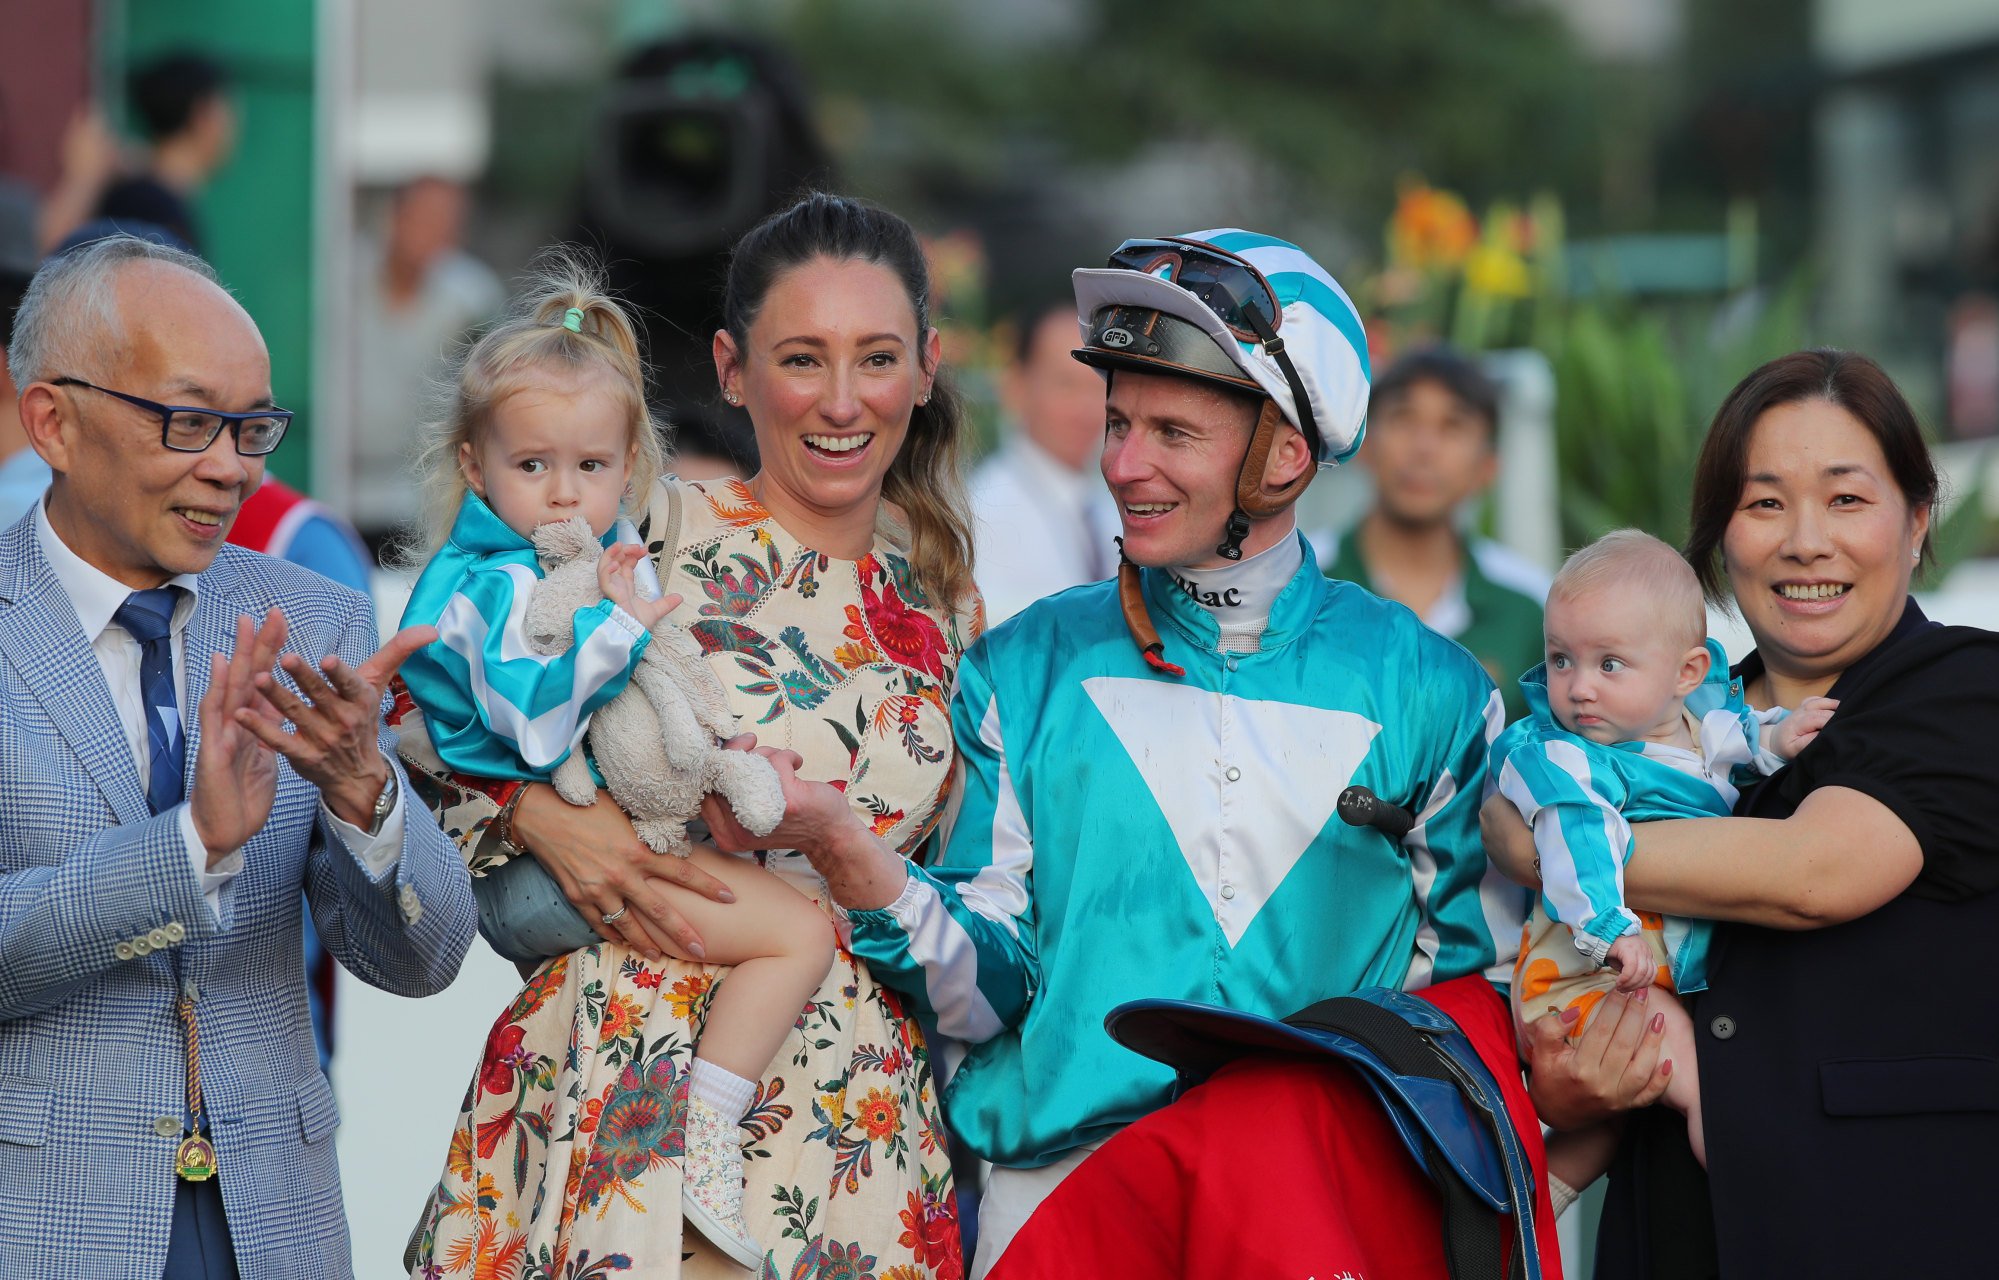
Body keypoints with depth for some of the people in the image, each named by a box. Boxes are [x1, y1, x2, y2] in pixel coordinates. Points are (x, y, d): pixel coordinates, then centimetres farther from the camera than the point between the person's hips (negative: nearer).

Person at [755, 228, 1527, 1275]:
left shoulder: (1423, 689, 9)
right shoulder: (1028, 670, 10)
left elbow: (1480, 984, 14)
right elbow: (989, 988, 3)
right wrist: (840, 848, -12)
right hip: (1058, 1183, -1)